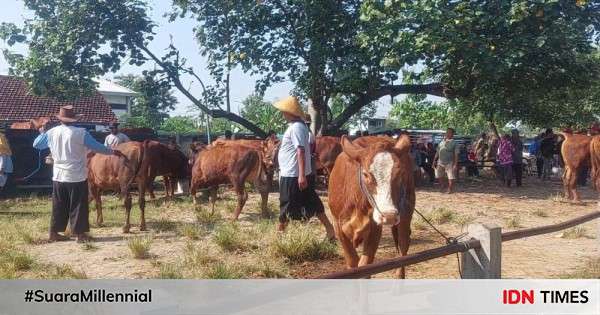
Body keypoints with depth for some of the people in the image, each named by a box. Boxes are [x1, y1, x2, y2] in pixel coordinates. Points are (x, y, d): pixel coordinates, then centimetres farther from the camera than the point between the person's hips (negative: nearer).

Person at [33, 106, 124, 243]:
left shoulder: (51, 133, 2)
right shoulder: (81, 133, -12)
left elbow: (36, 144, 17)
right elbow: (97, 147, -7)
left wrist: (42, 133, 35)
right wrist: (112, 151, 7)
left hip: (58, 176, 5)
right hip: (77, 177, -4)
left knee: (59, 206, 15)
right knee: (78, 206, 4)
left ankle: (54, 233, 21)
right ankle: (80, 234, 7)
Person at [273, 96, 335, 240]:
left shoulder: (295, 127, -17)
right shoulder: (299, 125, 13)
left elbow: (301, 151, -24)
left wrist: (301, 175, -28)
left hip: (292, 175, -10)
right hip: (300, 174, 10)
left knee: (286, 206, 2)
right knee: (312, 203, 13)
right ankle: (330, 230, 16)